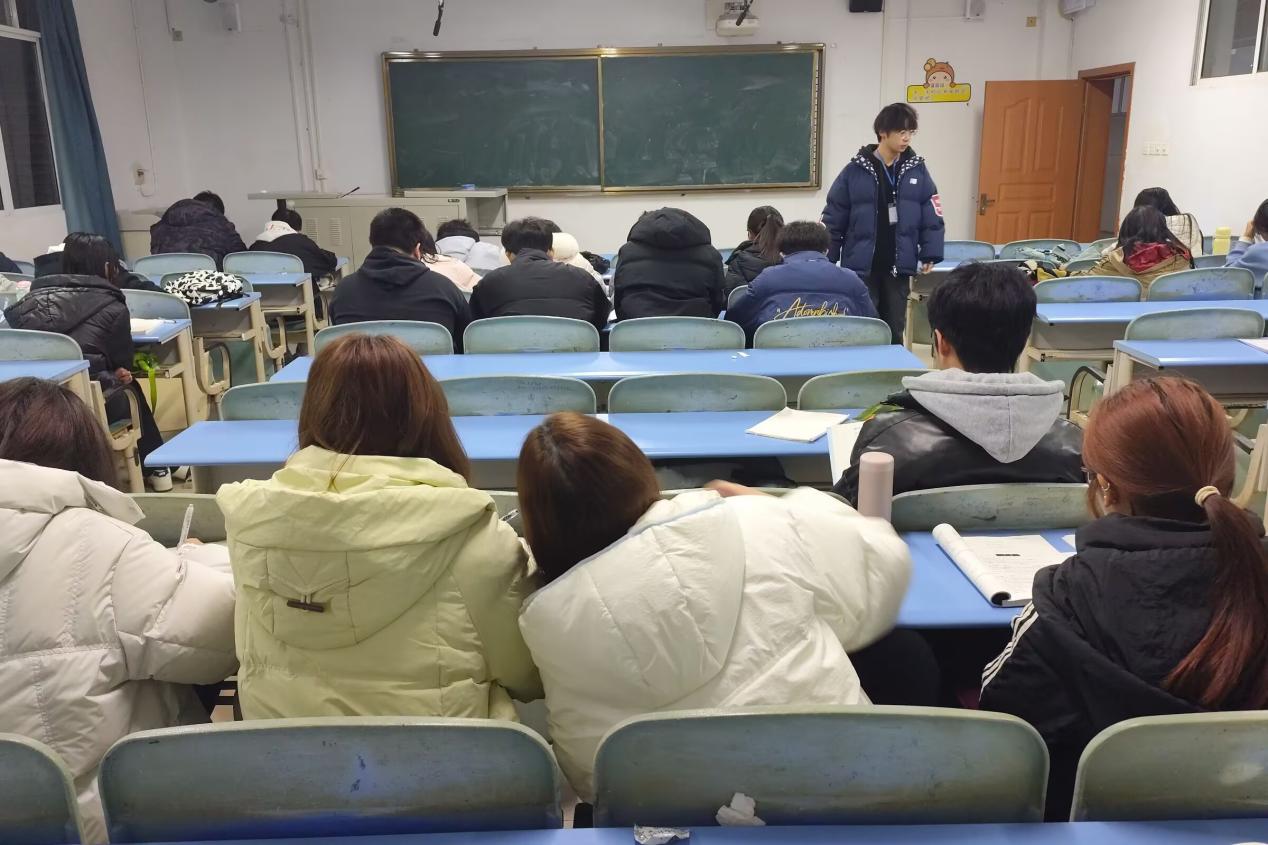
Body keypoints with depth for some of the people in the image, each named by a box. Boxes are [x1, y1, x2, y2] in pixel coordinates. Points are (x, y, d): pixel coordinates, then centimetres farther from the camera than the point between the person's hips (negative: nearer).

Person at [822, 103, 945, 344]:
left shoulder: (917, 170, 3)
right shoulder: (856, 170, -5)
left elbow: (932, 215, 5)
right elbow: (834, 217, -2)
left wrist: (930, 255, -1)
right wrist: (828, 260, -2)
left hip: (899, 266, 2)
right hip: (861, 266, -2)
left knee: (895, 329, 11)